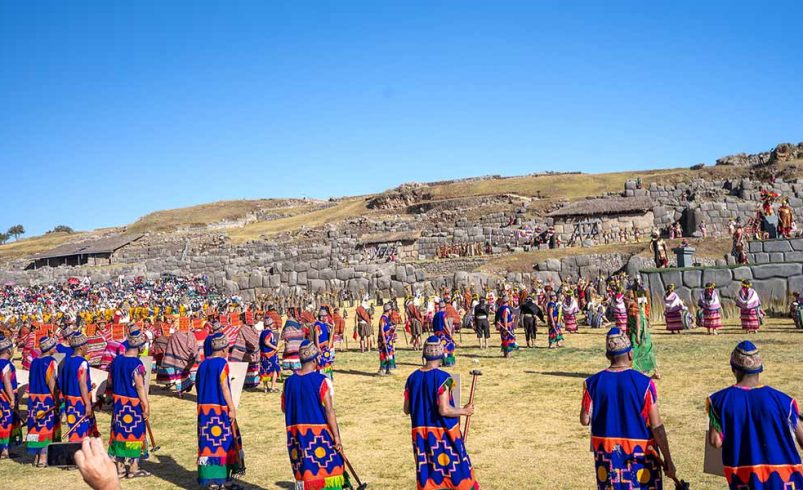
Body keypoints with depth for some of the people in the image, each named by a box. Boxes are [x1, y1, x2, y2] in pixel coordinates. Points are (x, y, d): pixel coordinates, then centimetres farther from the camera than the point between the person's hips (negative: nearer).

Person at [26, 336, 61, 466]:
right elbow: (51, 382, -17)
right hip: (47, 398, -7)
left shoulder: (34, 362, 10)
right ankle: (43, 457, 1)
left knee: (36, 426, 12)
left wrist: (33, 397, 21)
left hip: (34, 398, 7)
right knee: (48, 427, 0)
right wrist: (56, 399, -15)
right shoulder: (51, 362, -12)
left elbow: (31, 381, 13)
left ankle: (36, 456, 19)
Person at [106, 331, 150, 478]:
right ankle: (133, 468, 11)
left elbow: (109, 382, 12)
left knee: (119, 431, 12)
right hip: (133, 404, -7)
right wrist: (146, 405, -16)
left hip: (118, 402, 7)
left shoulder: (116, 360, 4)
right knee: (134, 433, 4)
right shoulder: (136, 364, -18)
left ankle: (120, 467, 20)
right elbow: (140, 386, -20)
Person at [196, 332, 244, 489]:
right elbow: (224, 387, -15)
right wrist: (232, 408, -13)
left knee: (208, 442, 9)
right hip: (220, 408, -6)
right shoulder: (222, 363, -11)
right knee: (225, 442, 4)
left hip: (204, 408, 6)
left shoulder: (203, 363, 9)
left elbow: (198, 385, 11)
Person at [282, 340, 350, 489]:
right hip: (319, 432, -4)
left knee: (302, 470, 12)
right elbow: (329, 411, -15)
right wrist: (336, 436, -12)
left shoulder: (289, 381, 0)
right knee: (328, 467, 7)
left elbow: (284, 408, 10)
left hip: (296, 434, 4)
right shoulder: (321, 381, -13)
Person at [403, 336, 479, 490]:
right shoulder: (443, 377, -16)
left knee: (425, 475, 11)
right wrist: (464, 411, -6)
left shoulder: (412, 377, 1)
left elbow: (406, 409, 5)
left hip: (420, 433, 5)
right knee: (460, 471, 9)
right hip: (443, 433, -5)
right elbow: (444, 410, -21)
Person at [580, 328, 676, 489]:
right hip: (640, 455, -2)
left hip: (607, 454, 2)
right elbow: (657, 428, -11)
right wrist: (668, 461, -3)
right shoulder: (644, 383, -13)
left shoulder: (593, 383, -7)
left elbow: (585, 420, -1)